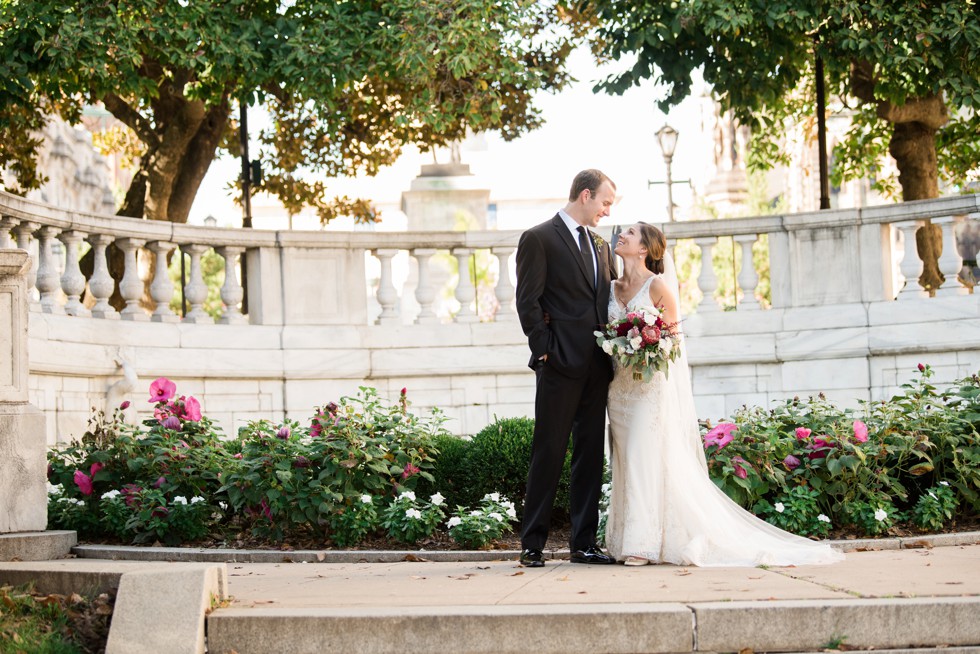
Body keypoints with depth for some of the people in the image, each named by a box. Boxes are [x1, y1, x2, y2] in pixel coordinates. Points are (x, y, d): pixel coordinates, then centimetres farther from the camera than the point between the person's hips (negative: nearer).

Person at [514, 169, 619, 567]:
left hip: (596, 367, 7)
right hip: (560, 366, -7)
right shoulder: (539, 239, -3)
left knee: (590, 453, 7)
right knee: (549, 453, -3)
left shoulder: (600, 245, 19)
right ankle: (532, 544, 3)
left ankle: (583, 542, 12)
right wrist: (544, 351, -12)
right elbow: (528, 302, -8)